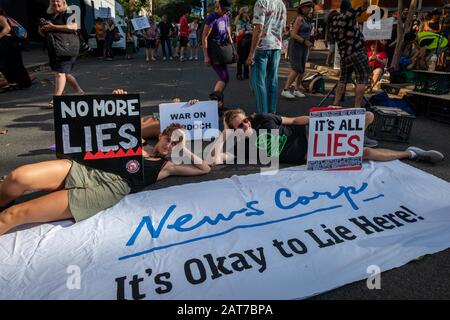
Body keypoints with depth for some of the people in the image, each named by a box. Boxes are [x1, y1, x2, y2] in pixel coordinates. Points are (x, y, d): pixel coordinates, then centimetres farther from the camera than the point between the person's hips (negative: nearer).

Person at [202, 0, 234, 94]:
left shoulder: (226, 18, 11)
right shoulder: (212, 18, -12)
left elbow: (229, 36, 18)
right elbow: (204, 38, -13)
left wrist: (233, 50, 9)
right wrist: (206, 56, -17)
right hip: (213, 53, -8)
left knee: (223, 77, 7)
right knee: (225, 78, -13)